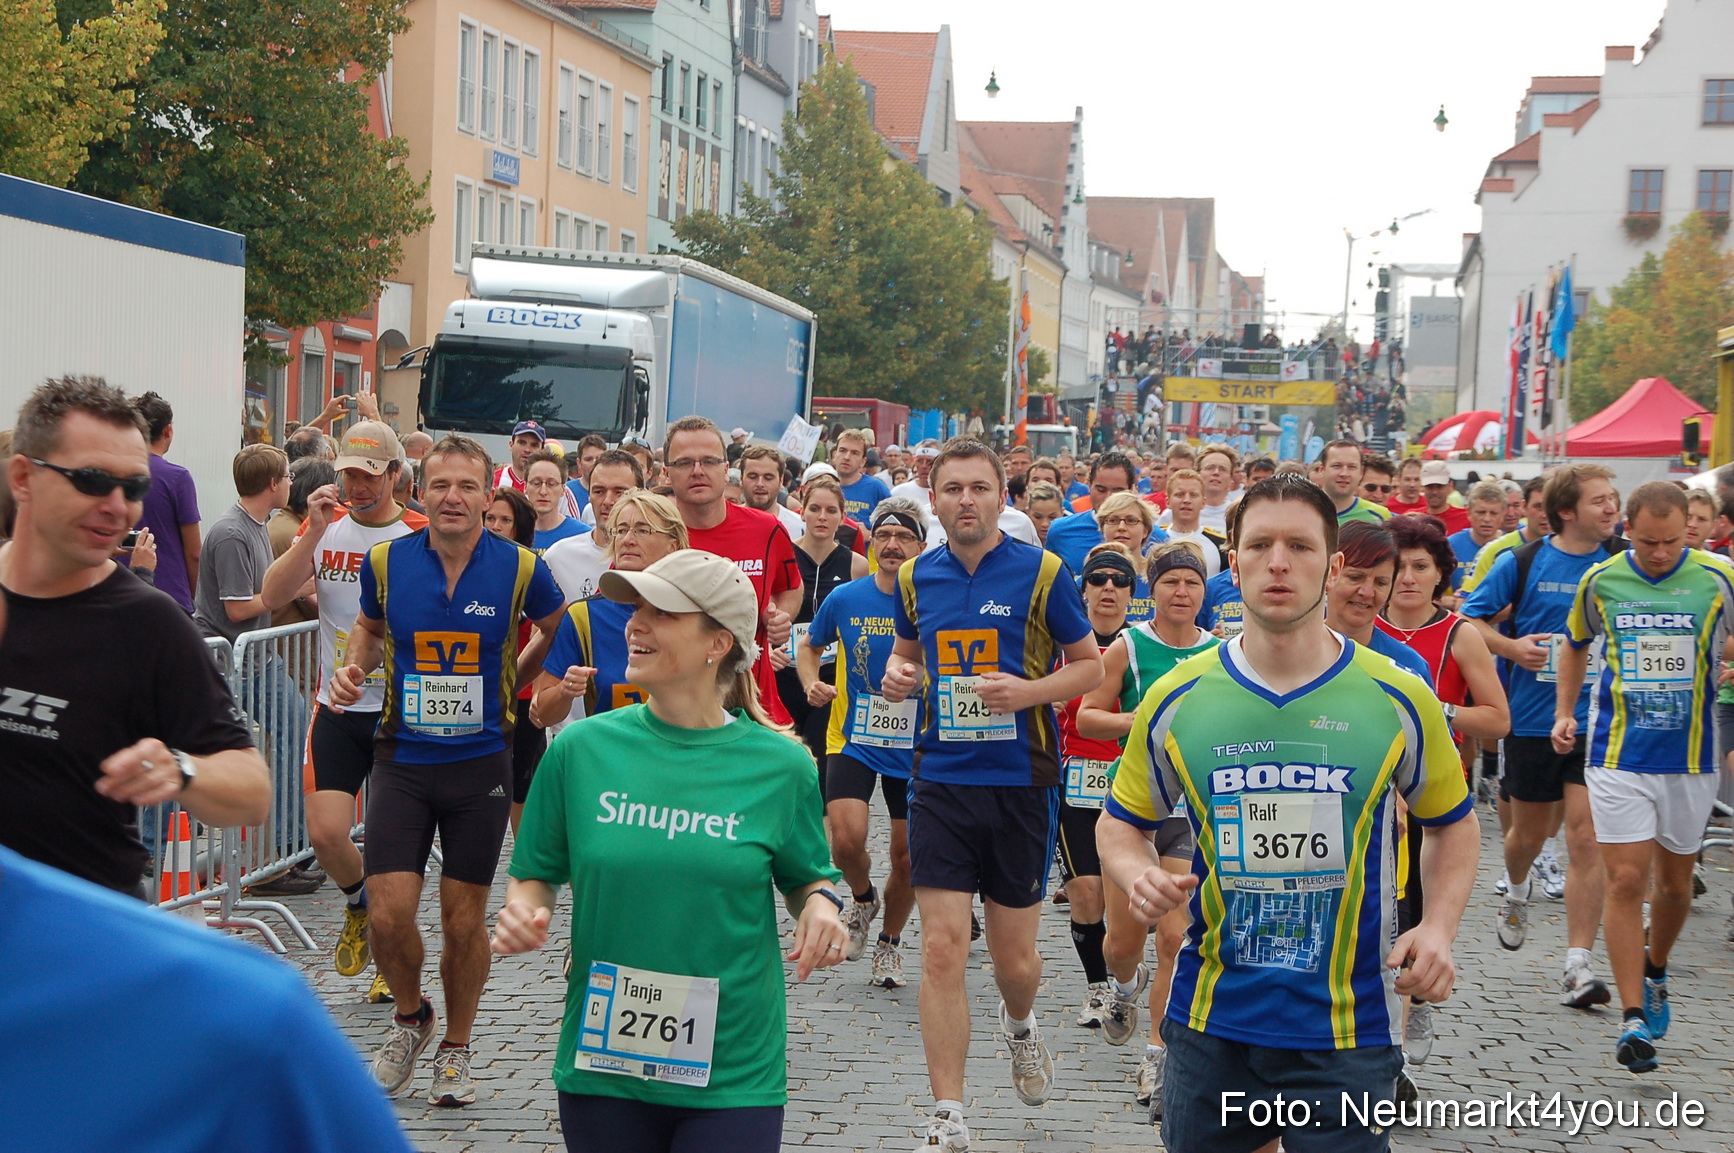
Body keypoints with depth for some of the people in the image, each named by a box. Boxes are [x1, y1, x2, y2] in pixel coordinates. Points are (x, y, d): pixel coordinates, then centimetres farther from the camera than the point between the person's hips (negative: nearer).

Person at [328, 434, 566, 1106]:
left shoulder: (521, 568, -7)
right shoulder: (386, 561, -3)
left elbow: (558, 635, 12)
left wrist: (507, 683, 5)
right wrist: (354, 669, -1)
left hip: (481, 761, -1)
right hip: (402, 756, 1)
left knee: (464, 920, 6)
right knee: (389, 914, -7)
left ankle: (455, 1049, 27)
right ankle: (411, 1018, 24)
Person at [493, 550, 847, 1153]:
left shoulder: (780, 764, -3)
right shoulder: (582, 748, -2)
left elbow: (805, 876, 11)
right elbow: (536, 873, 8)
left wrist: (820, 903, -11)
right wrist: (523, 910, -13)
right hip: (600, 1063, 1)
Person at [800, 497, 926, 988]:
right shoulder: (844, 599, -4)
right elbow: (809, 647, 14)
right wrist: (812, 684, -6)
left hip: (916, 746, 0)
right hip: (853, 740, 0)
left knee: (906, 856, 8)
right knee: (847, 839, -18)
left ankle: (890, 942, 33)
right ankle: (862, 899, 17)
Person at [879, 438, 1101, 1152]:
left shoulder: (1041, 571, -5)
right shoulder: (915, 577, 5)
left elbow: (1090, 665, 2)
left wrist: (1030, 691, -16)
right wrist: (898, 675, -1)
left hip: (1021, 781, -2)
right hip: (941, 782, 2)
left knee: (1014, 957, 8)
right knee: (942, 951, -6)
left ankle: (1020, 1027, 46)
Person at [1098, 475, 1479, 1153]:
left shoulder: (1398, 699, -3)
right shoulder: (1177, 699, -1)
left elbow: (1453, 824, 10)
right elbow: (1121, 825, 12)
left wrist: (1438, 925, -6)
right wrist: (1140, 878, -11)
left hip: (1349, 1028, -1)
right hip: (1210, 1023, 2)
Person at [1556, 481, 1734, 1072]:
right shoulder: (1600, 581, 0)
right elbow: (1576, 646, 17)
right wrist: (1564, 712, 11)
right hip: (1618, 753, -1)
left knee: (1675, 883, 12)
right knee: (1626, 880, -8)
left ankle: (1654, 974, 40)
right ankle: (1634, 1017, -5)